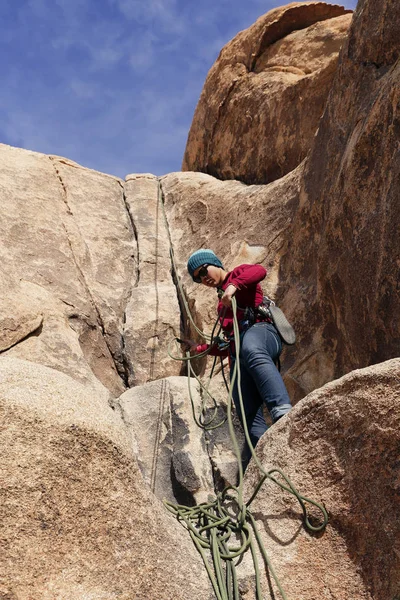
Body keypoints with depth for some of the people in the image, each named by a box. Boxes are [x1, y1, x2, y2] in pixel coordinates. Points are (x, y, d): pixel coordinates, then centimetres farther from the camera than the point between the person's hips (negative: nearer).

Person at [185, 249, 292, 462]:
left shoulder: (238, 274, 18)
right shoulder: (221, 303, 38)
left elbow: (259, 270, -8)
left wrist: (234, 285, -21)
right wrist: (200, 348, 38)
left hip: (259, 330, -7)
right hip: (238, 352, 7)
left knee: (251, 350, -44)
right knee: (249, 414, -11)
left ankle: (282, 411, -61)